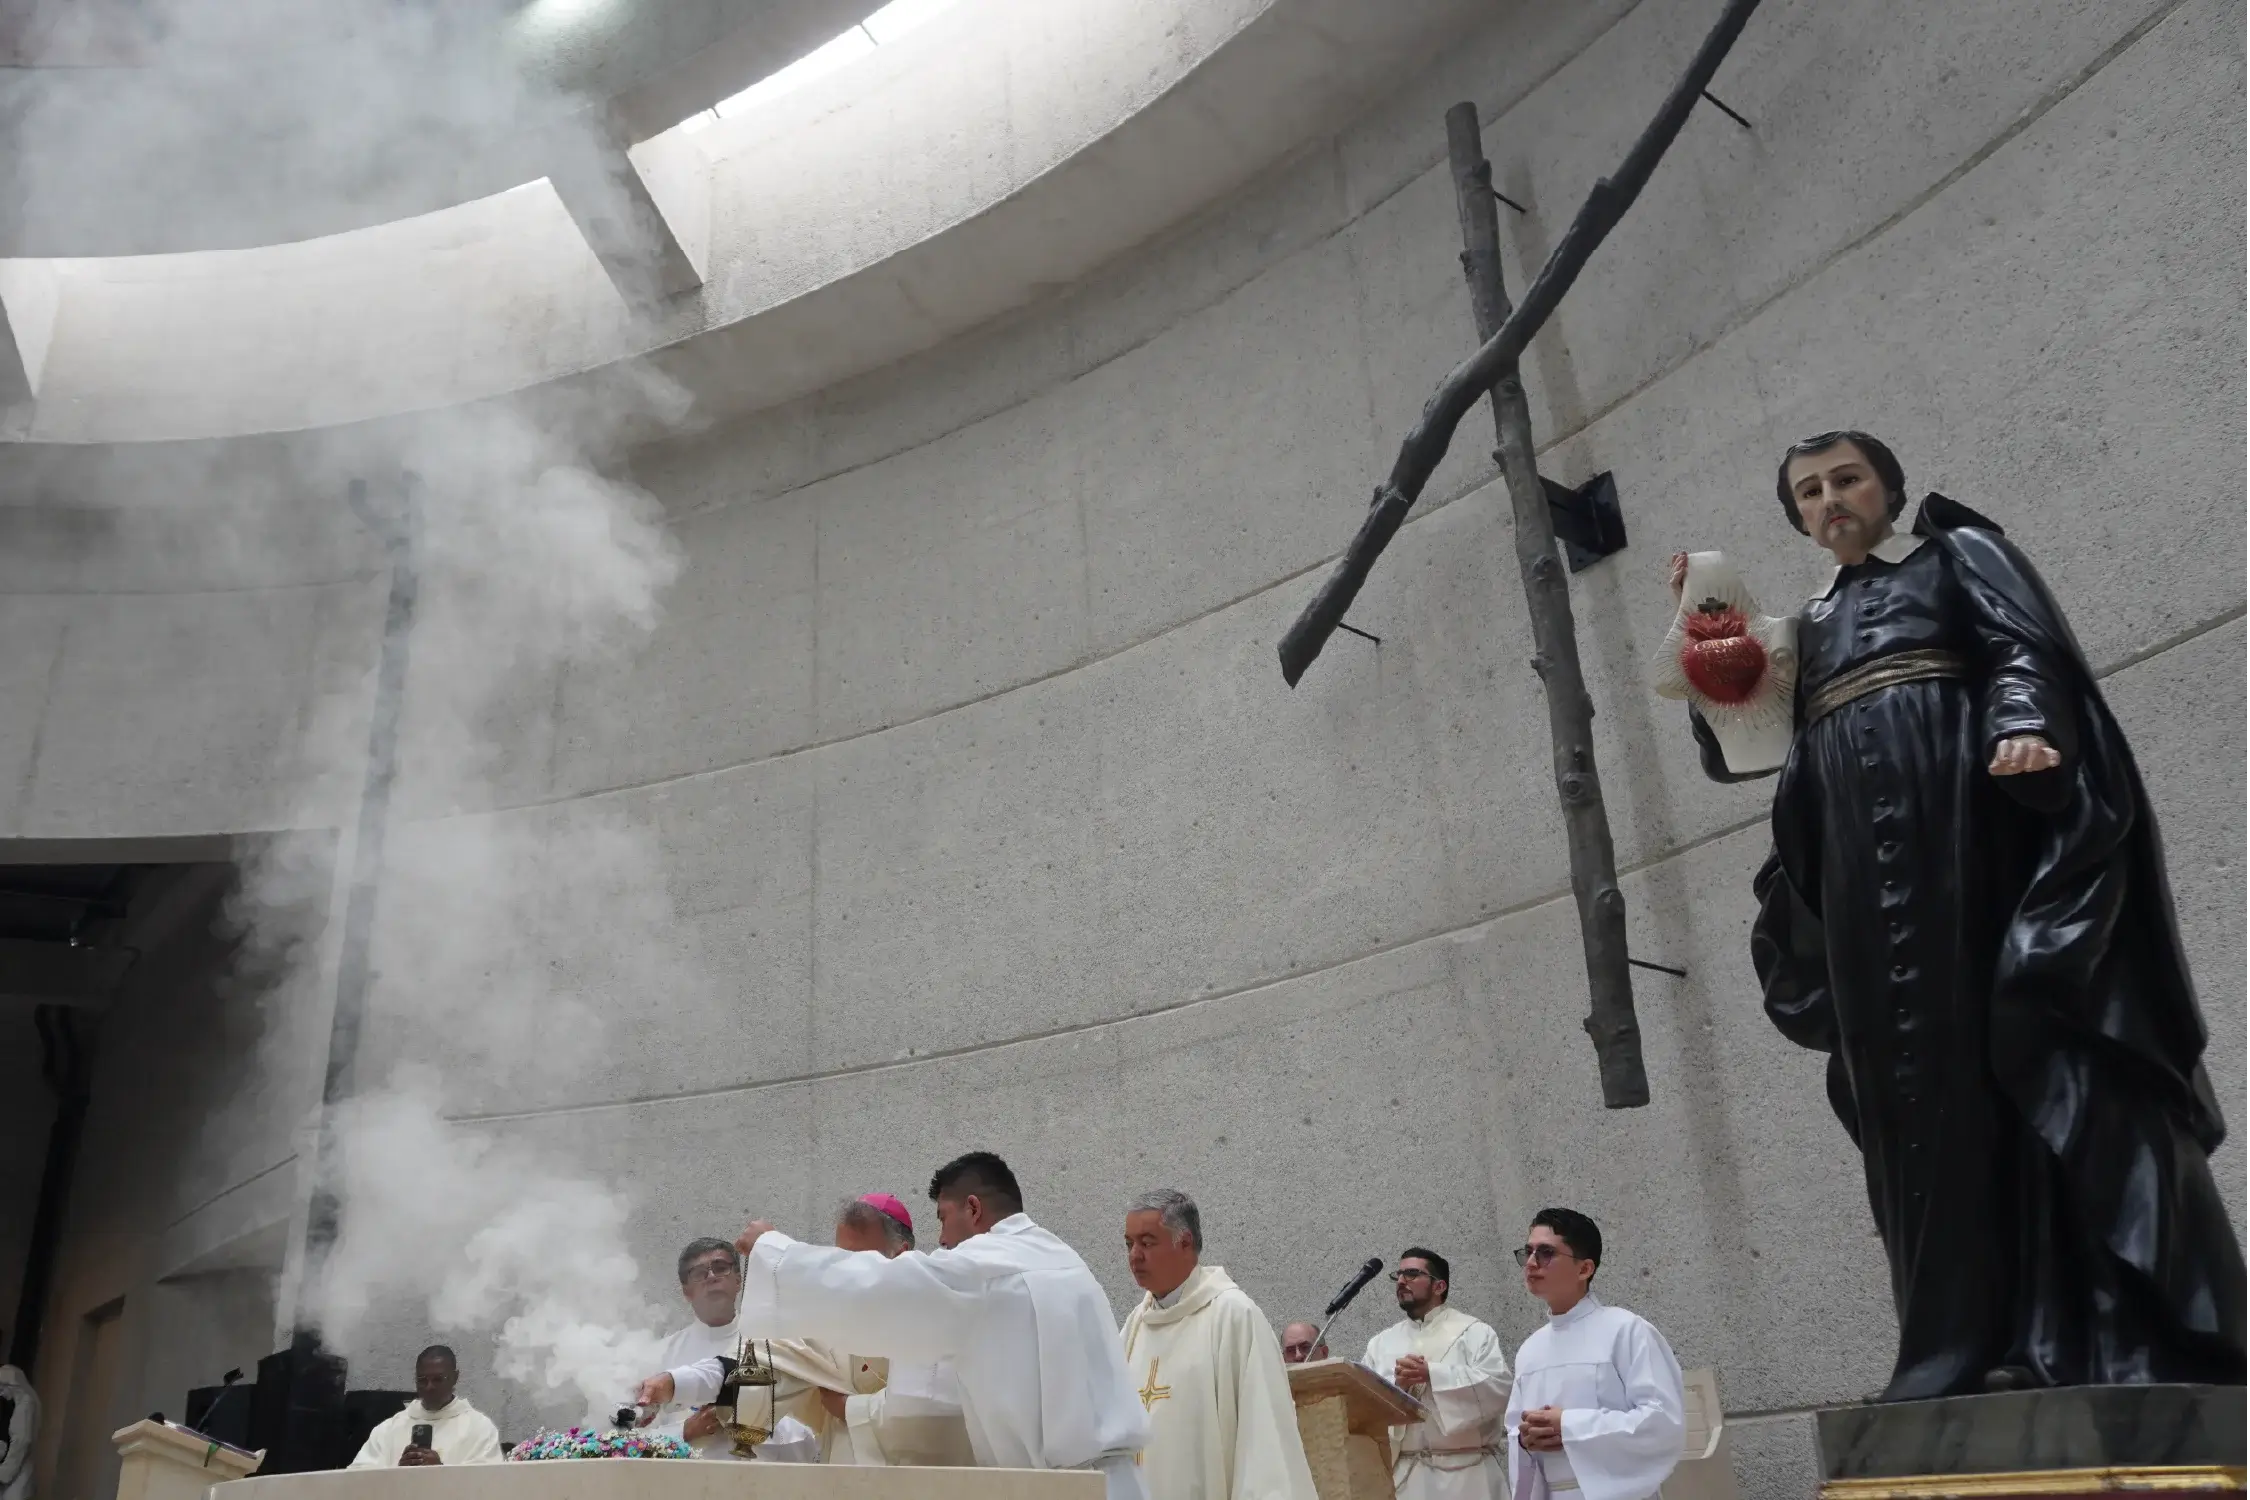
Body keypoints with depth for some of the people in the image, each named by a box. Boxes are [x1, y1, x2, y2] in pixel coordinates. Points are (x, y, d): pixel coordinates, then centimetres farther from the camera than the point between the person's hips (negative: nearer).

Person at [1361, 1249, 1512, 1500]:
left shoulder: (1474, 1332, 3)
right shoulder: (1380, 1343, 15)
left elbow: (1498, 1388, -11)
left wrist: (1433, 1374, -15)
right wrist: (1396, 1385, -13)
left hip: (1465, 1474, -3)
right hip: (1402, 1475, 3)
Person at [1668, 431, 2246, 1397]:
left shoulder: (1957, 553, 13)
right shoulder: (1808, 626, 26)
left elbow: (2027, 650, -3)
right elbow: (1741, 745, 18)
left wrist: (2021, 729, -25)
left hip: (1970, 824, -4)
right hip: (1865, 866, 5)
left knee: (2024, 1048, -12)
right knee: (1918, 1081, -3)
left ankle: (2138, 1335, -10)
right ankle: (1971, 1349, -3)